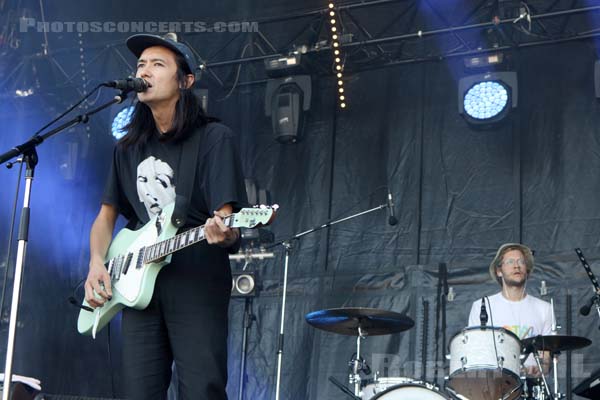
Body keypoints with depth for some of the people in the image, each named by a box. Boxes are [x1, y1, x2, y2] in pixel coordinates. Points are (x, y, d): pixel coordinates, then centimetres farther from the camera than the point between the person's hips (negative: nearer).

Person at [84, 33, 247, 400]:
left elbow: (228, 223, -10)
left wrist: (223, 233, -33)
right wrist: (96, 263, 3)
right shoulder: (130, 147, 14)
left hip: (198, 284, -5)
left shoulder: (214, 138, -4)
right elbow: (107, 214, 21)